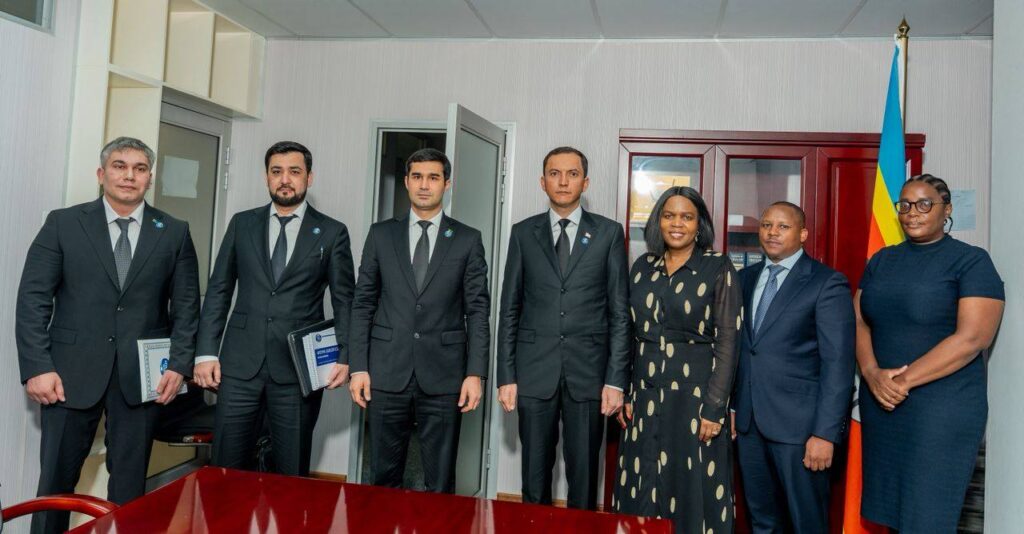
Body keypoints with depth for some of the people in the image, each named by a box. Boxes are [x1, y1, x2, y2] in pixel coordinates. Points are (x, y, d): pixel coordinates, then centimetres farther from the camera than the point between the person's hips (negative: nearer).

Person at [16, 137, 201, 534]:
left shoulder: (175, 233, 5)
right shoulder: (63, 223, 3)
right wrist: (37, 367, -8)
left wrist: (180, 365, -5)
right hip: (72, 371, 0)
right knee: (56, 478, 8)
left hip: (142, 374, 0)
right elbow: (33, 299, 0)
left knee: (129, 480, 9)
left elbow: (186, 305, 5)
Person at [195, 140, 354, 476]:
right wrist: (206, 352, 2)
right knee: (226, 468, 6)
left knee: (292, 473, 7)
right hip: (240, 363, 2)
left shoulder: (332, 233, 3)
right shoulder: (242, 223, 9)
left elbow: (344, 301, 3)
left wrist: (344, 357, -8)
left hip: (299, 368, -2)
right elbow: (218, 290, 9)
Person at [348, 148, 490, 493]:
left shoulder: (467, 240, 4)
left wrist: (475, 373, -6)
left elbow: (478, 310, 1)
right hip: (387, 373, 1)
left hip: (443, 376, -1)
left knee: (440, 482, 6)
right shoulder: (381, 235, 7)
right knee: (383, 477, 10)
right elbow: (363, 304, 7)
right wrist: (358, 367, 0)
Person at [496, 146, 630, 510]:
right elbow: (509, 310, 6)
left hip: (588, 371, -1)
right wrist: (506, 376, 1)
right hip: (534, 371, 1)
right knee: (534, 477, 9)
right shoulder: (523, 233, 7)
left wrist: (616, 379, -4)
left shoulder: (609, 233, 4)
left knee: (584, 476, 7)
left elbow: (620, 312, 2)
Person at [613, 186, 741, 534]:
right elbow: (627, 335, 10)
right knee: (642, 493, 12)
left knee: (691, 491, 6)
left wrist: (714, 408, -12)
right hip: (645, 396, 4)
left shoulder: (718, 269, -4)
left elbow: (727, 341, -7)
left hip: (695, 396, -4)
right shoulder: (642, 267, 7)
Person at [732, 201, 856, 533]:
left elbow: (838, 363, -11)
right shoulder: (746, 278, 11)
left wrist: (826, 433, -16)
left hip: (798, 423, -5)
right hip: (747, 420, 5)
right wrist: (731, 406, 6)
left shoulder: (827, 284, -7)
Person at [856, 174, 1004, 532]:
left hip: (942, 406, -5)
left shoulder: (971, 261, -5)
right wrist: (873, 375, -10)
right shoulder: (881, 260, 11)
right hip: (879, 401, 5)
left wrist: (904, 380, -16)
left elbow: (972, 338, -15)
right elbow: (860, 323, 7)